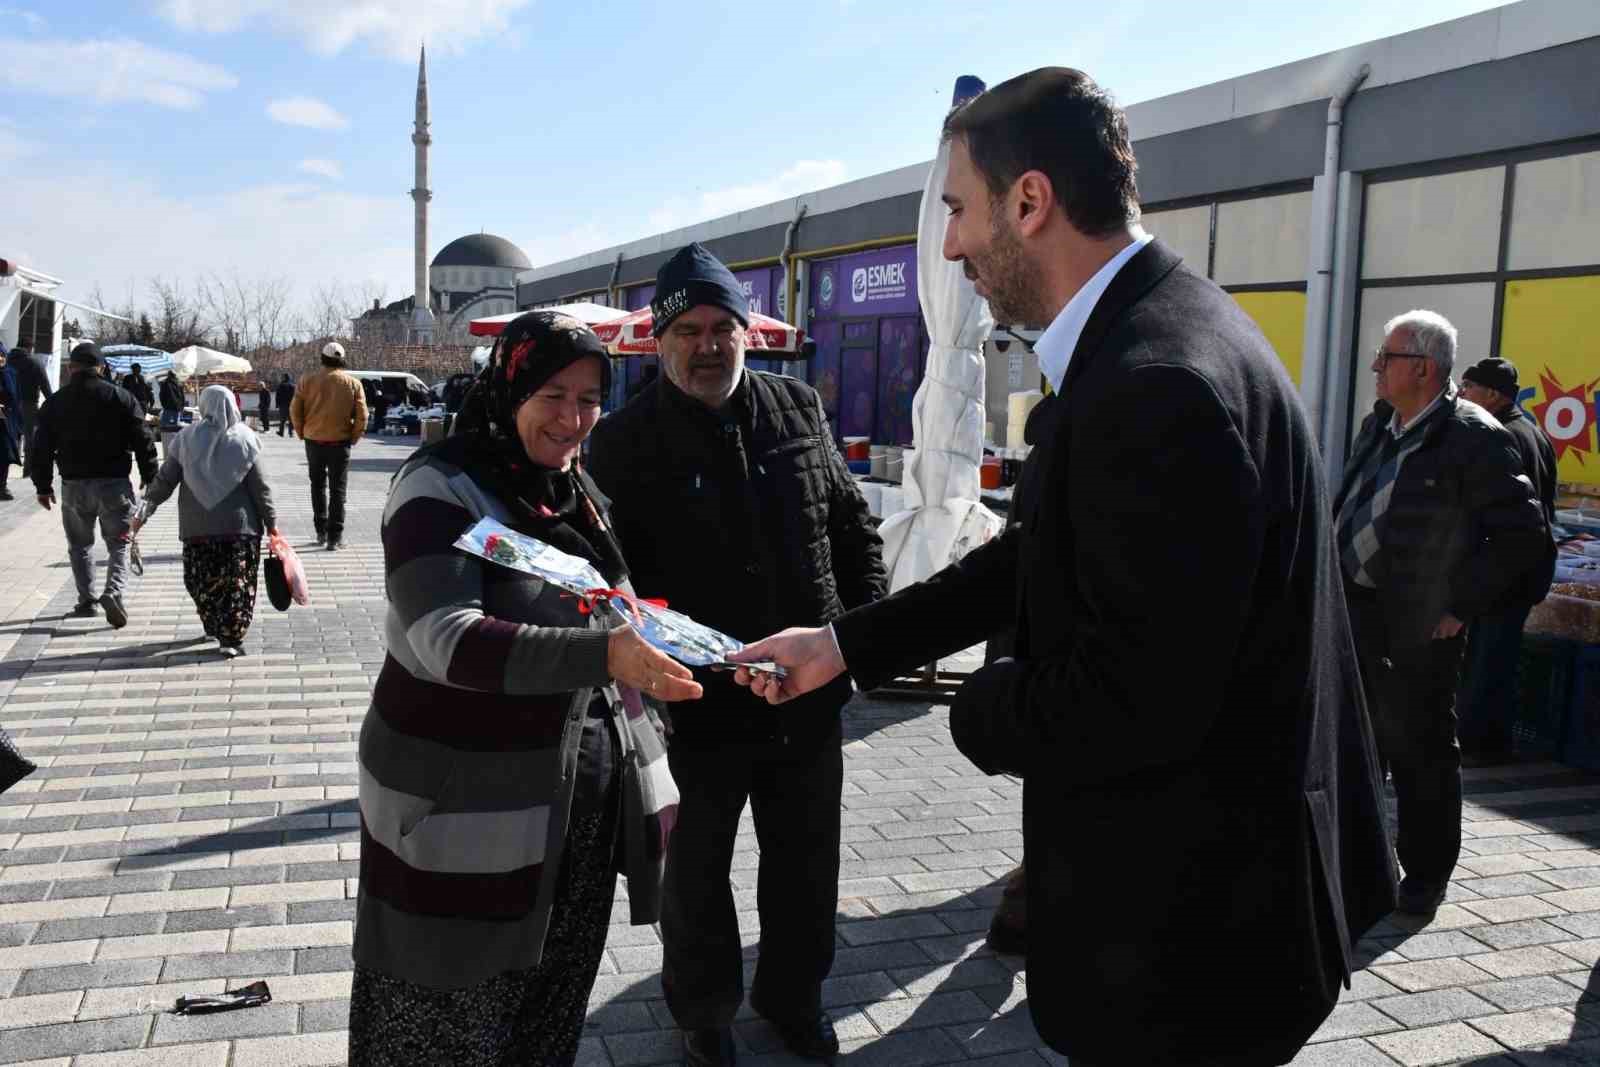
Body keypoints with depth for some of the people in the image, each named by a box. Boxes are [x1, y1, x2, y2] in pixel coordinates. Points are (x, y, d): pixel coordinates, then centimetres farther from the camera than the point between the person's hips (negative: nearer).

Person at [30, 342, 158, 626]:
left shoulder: (55, 402, 3)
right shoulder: (121, 397, -3)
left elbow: (41, 448, 5)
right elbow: (142, 440, -5)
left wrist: (43, 486, 13)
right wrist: (149, 477, 4)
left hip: (74, 485, 2)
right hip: (114, 483, -2)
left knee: (80, 545, 17)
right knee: (119, 543, 5)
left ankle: (86, 600, 18)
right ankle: (113, 591, -16)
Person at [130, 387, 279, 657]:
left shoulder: (186, 439, -1)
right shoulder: (245, 439, -3)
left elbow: (164, 480, -1)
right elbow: (259, 487, -4)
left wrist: (143, 512, 8)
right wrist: (271, 521, 3)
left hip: (197, 527, 2)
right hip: (239, 525, -1)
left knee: (202, 582, 18)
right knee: (238, 584, 3)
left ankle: (213, 628, 28)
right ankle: (231, 638, -2)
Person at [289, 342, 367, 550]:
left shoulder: (308, 382, -2)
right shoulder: (353, 384, -4)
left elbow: (295, 410, -2)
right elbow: (362, 415, -7)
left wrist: (302, 433, 11)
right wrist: (354, 438, 4)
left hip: (314, 441, 1)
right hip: (340, 442, -1)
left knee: (318, 485, 18)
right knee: (337, 489, 3)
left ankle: (321, 531, 19)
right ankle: (334, 537, -1)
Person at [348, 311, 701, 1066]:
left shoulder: (578, 490, 7)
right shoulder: (441, 489, -14)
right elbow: (451, 642, -27)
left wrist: (646, 780, 13)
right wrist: (604, 655, -39)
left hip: (582, 801, 6)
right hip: (468, 806, -6)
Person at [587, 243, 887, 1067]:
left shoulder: (798, 409, 2)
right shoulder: (625, 440, -11)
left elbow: (851, 522, 10)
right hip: (699, 702, -4)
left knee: (806, 858, 20)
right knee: (699, 871, 16)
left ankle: (791, 993, 44)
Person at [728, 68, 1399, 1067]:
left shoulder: (1160, 383, -29)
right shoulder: (1152, 331, 5)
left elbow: (1133, 703, -29)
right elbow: (1042, 554, 11)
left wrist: (980, 711, -9)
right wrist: (847, 644, 10)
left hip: (1194, 908, -9)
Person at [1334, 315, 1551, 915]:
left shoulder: (1474, 438, -14)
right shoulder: (1378, 427, 9)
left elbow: (1523, 534, -16)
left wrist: (1460, 605, -15)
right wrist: (1332, 582, 12)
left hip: (1417, 627, -7)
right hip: (1354, 613, 8)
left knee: (1420, 752, 5)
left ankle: (1426, 876, 21)